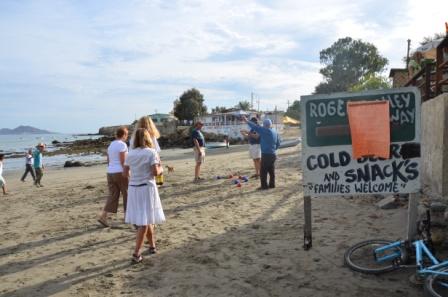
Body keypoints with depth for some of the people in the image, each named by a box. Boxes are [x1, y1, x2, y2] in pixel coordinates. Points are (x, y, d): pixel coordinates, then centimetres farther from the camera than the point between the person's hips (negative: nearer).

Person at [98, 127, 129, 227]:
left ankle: (103, 216, -5)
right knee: (126, 194, 7)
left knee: (112, 195, 6)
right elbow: (123, 161, -17)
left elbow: (108, 161, 16)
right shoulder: (122, 144, -11)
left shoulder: (111, 145, 14)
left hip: (110, 173, 7)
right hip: (120, 172, -7)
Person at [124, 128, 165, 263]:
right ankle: (136, 253, -3)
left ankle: (152, 245, 32)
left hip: (133, 188, 5)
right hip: (147, 188, -5)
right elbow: (155, 172, -15)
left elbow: (125, 173, 5)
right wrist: (161, 168, 6)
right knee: (144, 221, 0)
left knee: (145, 219, 18)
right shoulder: (151, 152, -8)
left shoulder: (130, 154, 4)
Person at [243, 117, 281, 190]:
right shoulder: (275, 132, 8)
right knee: (271, 170, 15)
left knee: (263, 171, -1)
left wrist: (247, 121, -10)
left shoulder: (265, 131, -17)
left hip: (266, 154, -9)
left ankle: (264, 186, 2)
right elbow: (278, 144, 15)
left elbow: (255, 127, -18)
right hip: (273, 154, 9)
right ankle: (272, 184, 21)